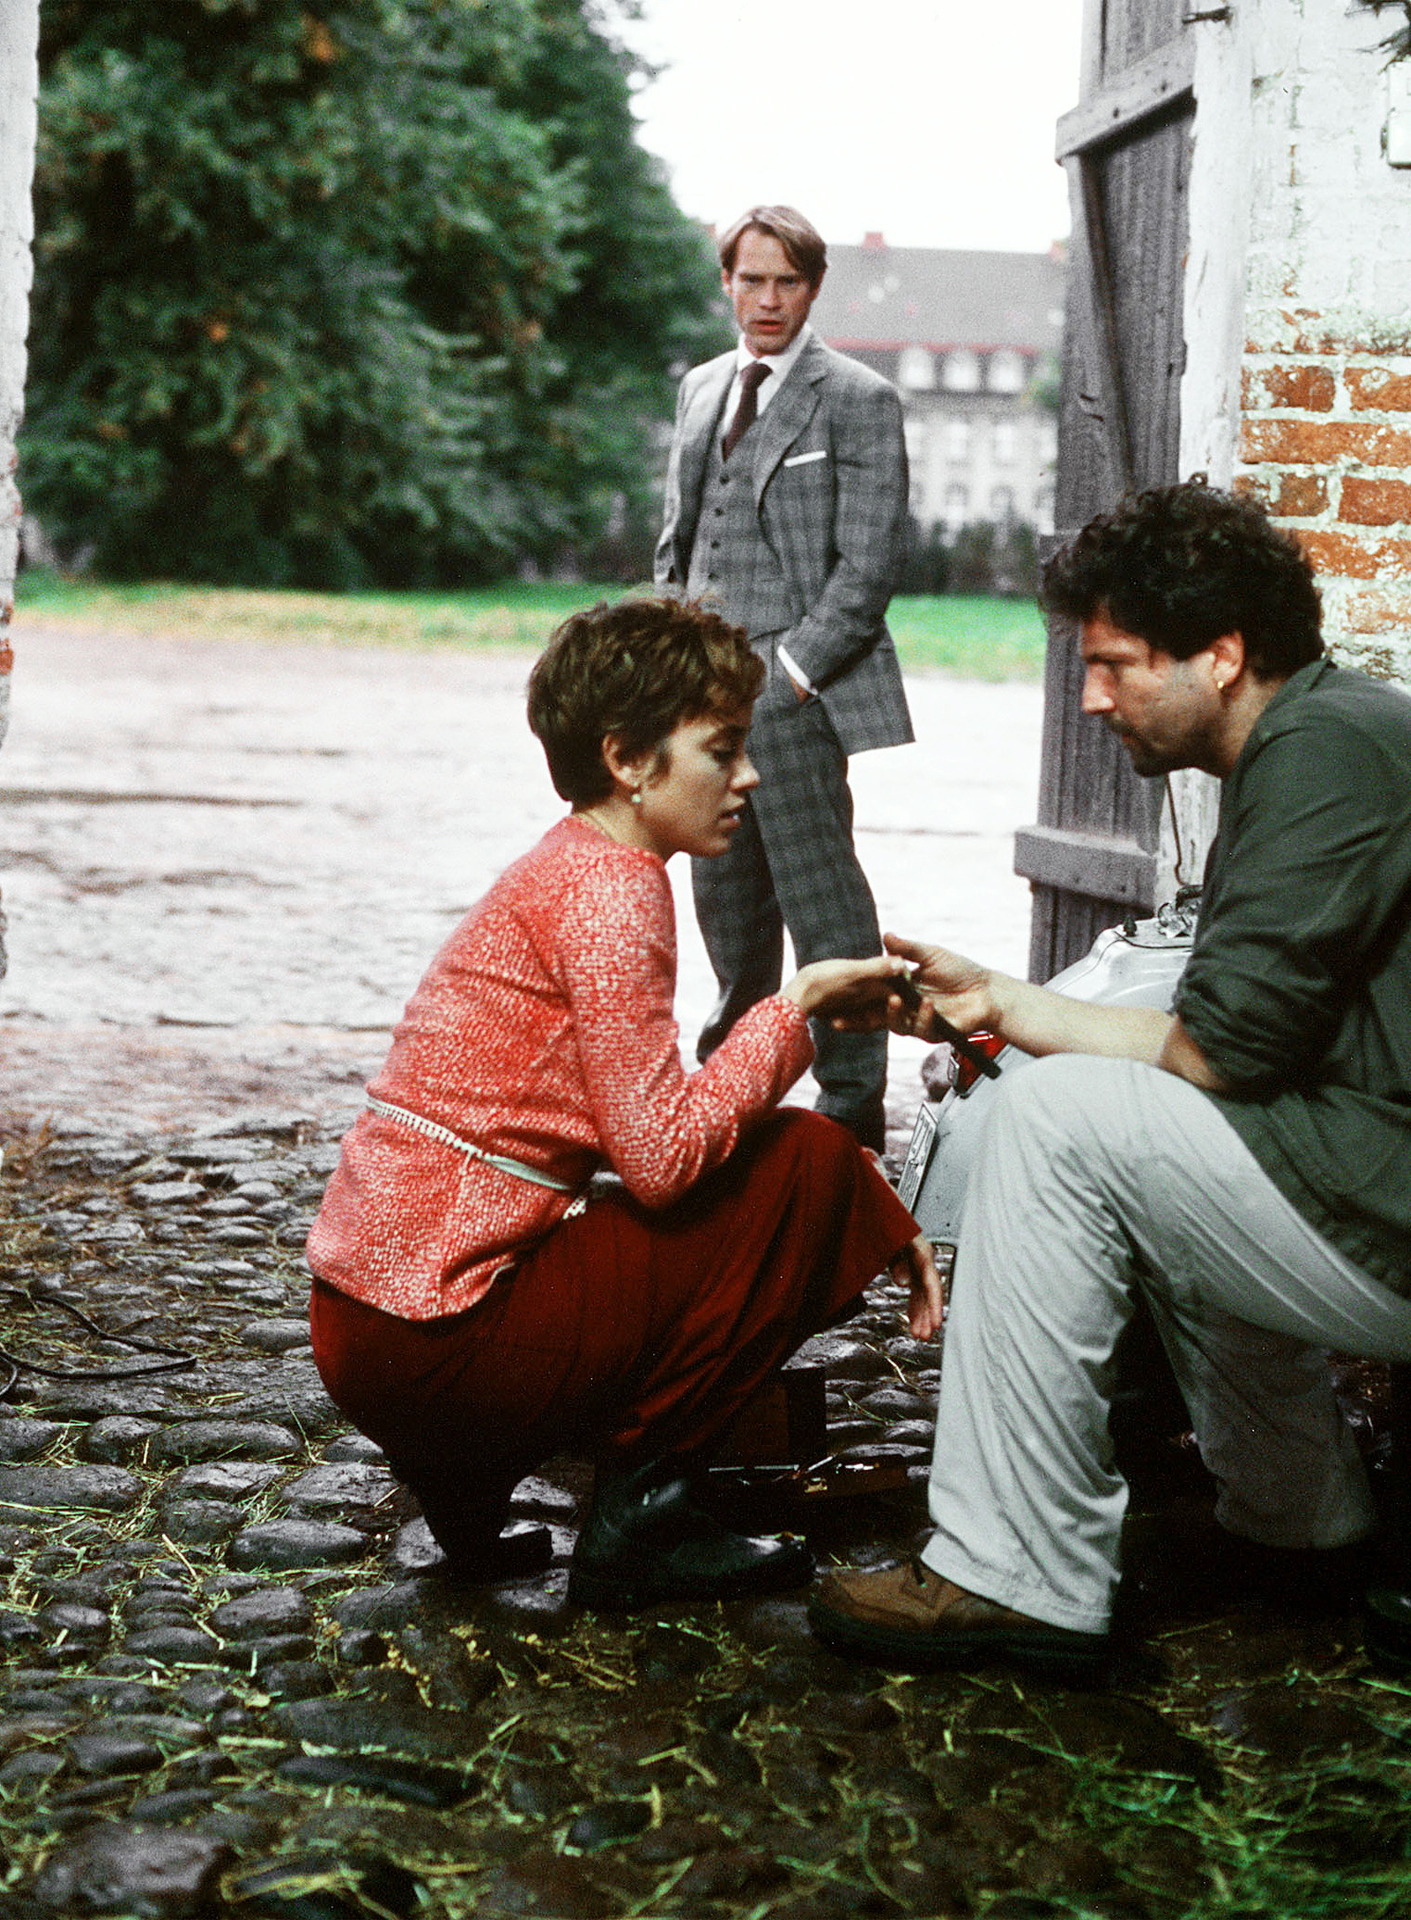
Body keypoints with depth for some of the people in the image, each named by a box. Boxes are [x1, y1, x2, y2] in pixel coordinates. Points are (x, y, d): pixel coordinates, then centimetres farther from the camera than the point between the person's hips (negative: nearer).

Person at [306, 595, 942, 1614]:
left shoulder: (570, 871, 18)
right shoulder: (609, 886, -13)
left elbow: (664, 1122, 20)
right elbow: (662, 1152, -21)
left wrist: (884, 1222, 13)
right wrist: (799, 1005, -9)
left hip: (376, 1314, 9)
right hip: (436, 1330, -9)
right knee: (806, 1161, -6)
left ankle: (469, 1478, 13)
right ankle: (641, 1513, 0)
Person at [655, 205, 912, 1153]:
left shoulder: (858, 399, -3)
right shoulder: (702, 388, 18)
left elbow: (869, 561, -8)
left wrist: (792, 670, -13)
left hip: (794, 690, -6)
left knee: (822, 897, -8)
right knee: (728, 893, 13)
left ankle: (855, 1104, -2)